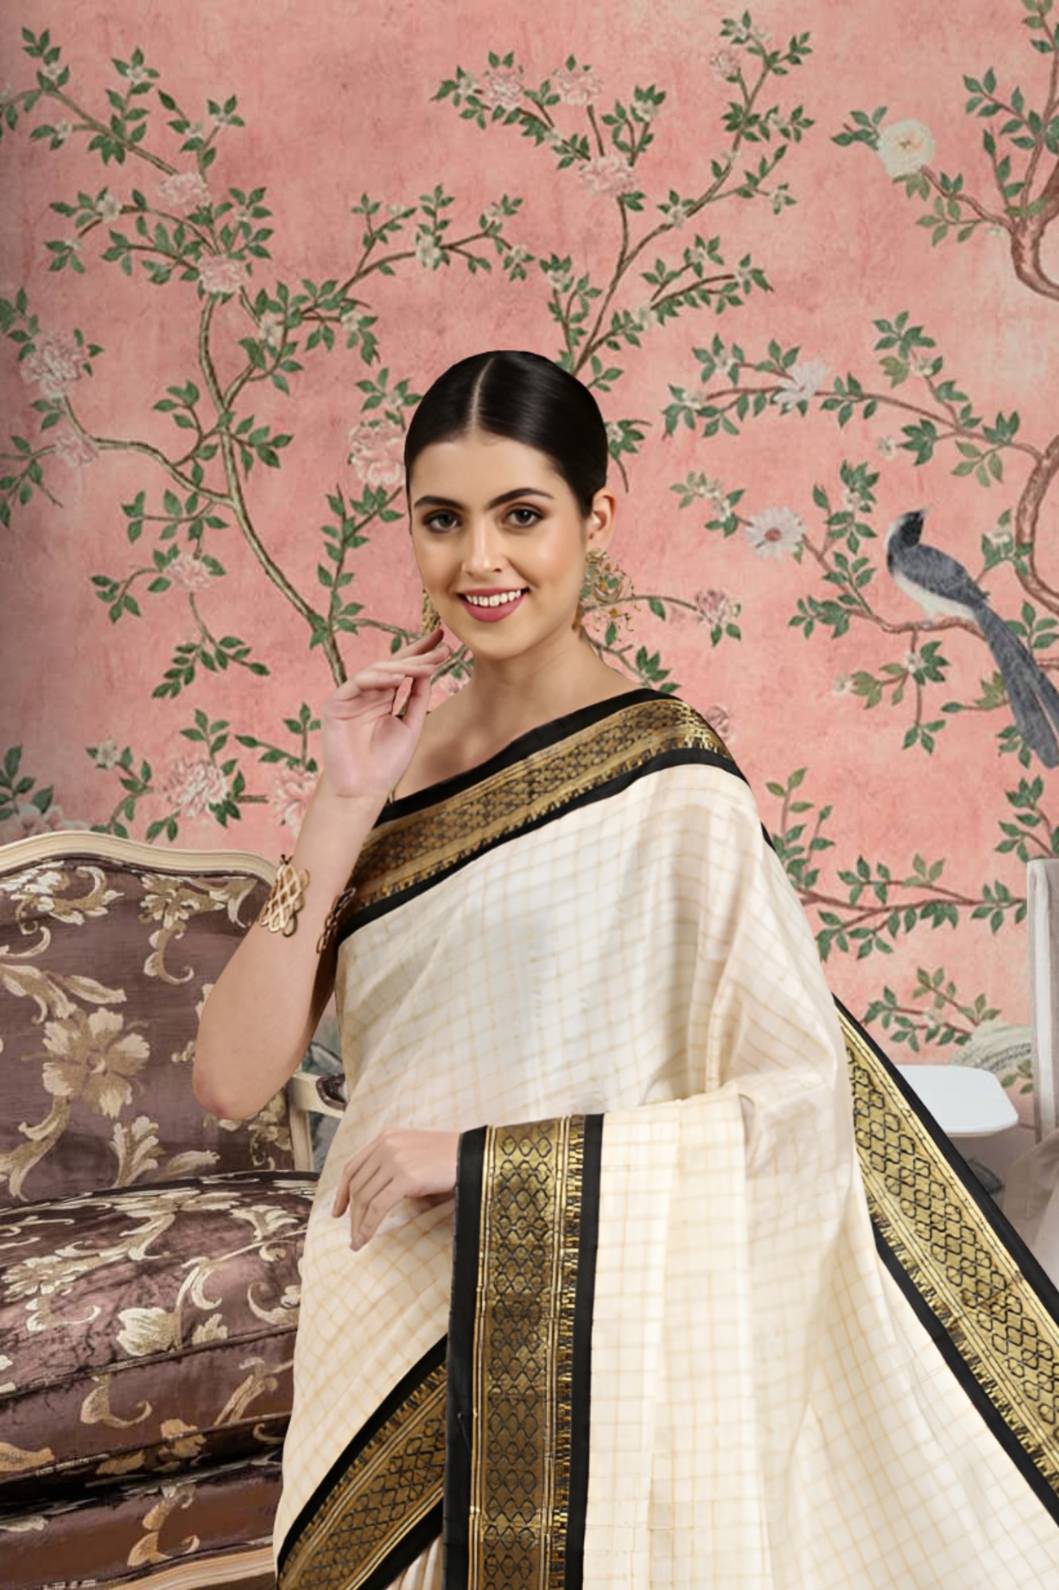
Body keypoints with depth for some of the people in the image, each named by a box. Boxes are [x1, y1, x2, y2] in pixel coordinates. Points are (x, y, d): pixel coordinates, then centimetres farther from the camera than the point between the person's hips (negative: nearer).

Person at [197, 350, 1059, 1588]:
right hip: (386, 1328, 5)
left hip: (580, 1335, -5)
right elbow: (238, 1077, -5)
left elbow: (802, 1106, -18)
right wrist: (344, 811, -14)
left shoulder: (666, 781, -14)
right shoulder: (395, 756, 1)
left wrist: (483, 1160, -19)